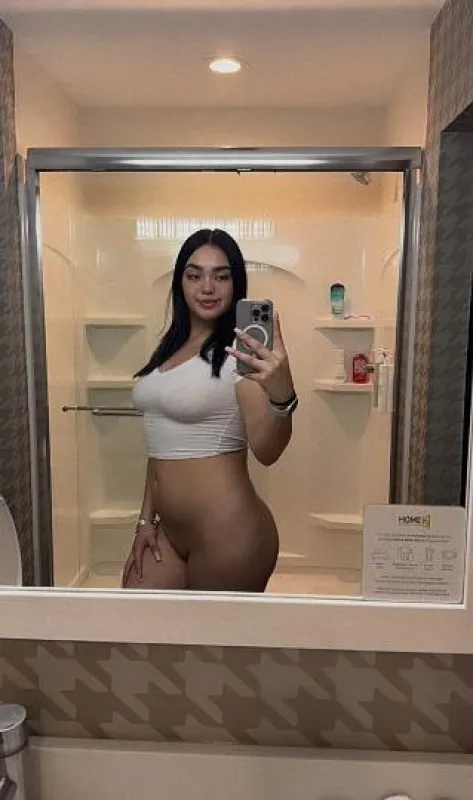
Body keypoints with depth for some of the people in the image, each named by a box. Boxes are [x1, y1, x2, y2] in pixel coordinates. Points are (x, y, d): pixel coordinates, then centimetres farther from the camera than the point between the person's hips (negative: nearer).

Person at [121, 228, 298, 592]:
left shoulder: (238, 351, -12)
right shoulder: (172, 347, 8)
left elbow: (266, 451, -23)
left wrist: (281, 395, -41)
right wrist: (147, 519, 14)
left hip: (227, 534, -6)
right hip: (168, 531, 6)